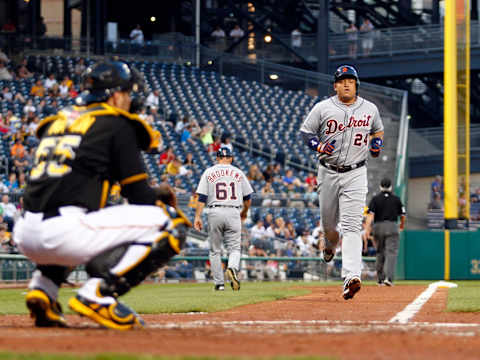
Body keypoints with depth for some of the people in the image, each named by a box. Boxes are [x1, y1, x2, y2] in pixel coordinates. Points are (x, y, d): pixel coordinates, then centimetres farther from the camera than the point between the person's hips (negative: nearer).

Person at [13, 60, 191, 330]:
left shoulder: (59, 120, 25)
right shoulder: (117, 124, 4)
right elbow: (138, 195, 1)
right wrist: (160, 196, 25)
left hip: (26, 237, 8)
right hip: (63, 232, -8)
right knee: (172, 222, -3)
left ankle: (43, 288, 16)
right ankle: (97, 294, -14)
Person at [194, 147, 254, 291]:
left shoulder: (209, 172, 5)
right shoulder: (238, 173, 8)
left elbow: (202, 197, -3)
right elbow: (248, 198, 12)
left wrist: (197, 216, -4)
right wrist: (244, 212, 29)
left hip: (215, 213, 0)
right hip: (233, 212, 0)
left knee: (215, 250, 10)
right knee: (234, 248, 3)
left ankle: (219, 283, 8)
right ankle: (232, 268, -28)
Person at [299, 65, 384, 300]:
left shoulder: (370, 109, 4)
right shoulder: (323, 108, -2)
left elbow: (378, 129, 22)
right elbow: (305, 131, 4)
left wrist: (376, 143, 1)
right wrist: (318, 146, -14)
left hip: (355, 174, -1)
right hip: (328, 172, 1)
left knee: (351, 226, -15)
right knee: (328, 221, 14)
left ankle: (351, 276, -27)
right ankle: (330, 245, 53)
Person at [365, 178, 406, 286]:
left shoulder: (375, 199, 2)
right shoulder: (396, 199, 4)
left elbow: (371, 214, -10)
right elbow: (402, 215, 8)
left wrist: (367, 227, -17)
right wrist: (402, 224, 28)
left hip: (378, 227, 2)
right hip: (392, 227, -2)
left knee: (380, 253, 14)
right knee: (391, 253, -7)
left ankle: (380, 279, 19)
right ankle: (389, 277, -25)